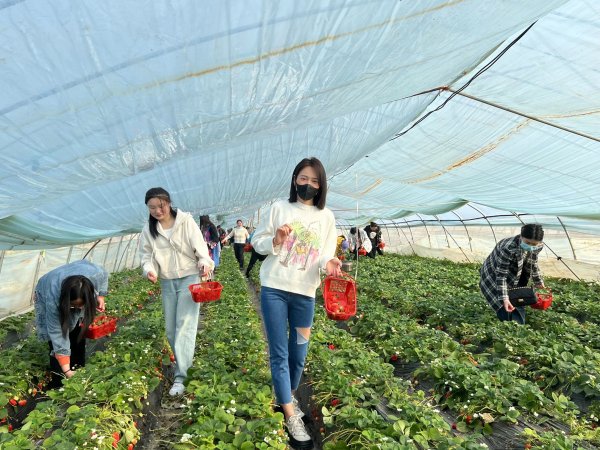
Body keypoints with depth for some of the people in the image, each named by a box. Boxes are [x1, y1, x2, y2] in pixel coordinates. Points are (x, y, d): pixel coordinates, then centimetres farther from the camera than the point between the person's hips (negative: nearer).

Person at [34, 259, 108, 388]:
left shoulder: (95, 274, -39)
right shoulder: (53, 300, -43)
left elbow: (104, 275, -12)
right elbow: (57, 334, -36)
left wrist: (100, 296, -15)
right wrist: (66, 370, -35)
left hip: (77, 295, 3)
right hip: (46, 295, -3)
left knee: (79, 334, 2)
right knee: (56, 341, -12)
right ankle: (59, 382, 0)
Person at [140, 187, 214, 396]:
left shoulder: (185, 220, -10)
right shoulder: (149, 229, 2)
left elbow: (199, 245, -11)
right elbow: (146, 253, 7)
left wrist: (204, 262, -31)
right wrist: (149, 269, -15)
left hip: (189, 278, -5)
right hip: (167, 282, 5)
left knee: (185, 324, -10)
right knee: (170, 328, 11)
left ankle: (180, 376, -8)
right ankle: (183, 361, 31)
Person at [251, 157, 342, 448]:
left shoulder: (326, 217, 4)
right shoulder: (279, 208, -1)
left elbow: (326, 255, 5)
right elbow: (257, 242, 2)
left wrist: (329, 263, -17)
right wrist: (275, 241, -17)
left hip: (305, 293, 2)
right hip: (274, 289, -2)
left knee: (298, 353, 14)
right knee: (279, 354, 2)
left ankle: (289, 395, 41)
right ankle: (291, 416, 14)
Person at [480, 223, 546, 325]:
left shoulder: (537, 247, -15)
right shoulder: (508, 248, -37)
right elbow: (501, 275, -32)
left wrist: (539, 282, 16)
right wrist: (504, 298, -35)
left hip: (514, 282, 7)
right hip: (494, 278, -7)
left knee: (519, 312, 9)